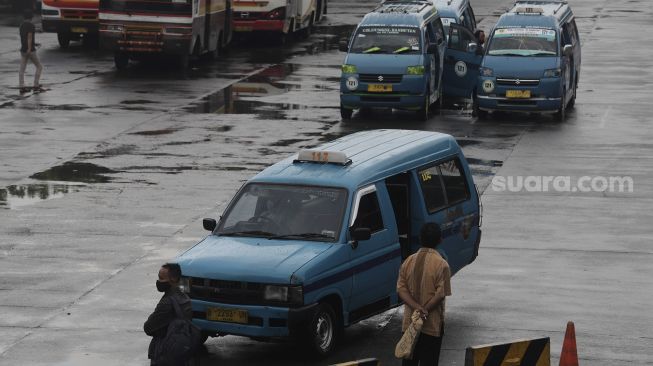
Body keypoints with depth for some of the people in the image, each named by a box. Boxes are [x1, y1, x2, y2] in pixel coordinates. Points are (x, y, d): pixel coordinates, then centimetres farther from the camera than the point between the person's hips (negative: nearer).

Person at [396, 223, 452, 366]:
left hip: (410, 322, 4)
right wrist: (424, 310, -11)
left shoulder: (409, 261, 1)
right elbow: (441, 293, -16)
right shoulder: (441, 264, -13)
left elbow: (401, 288, -4)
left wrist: (415, 307, -13)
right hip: (433, 323, -4)